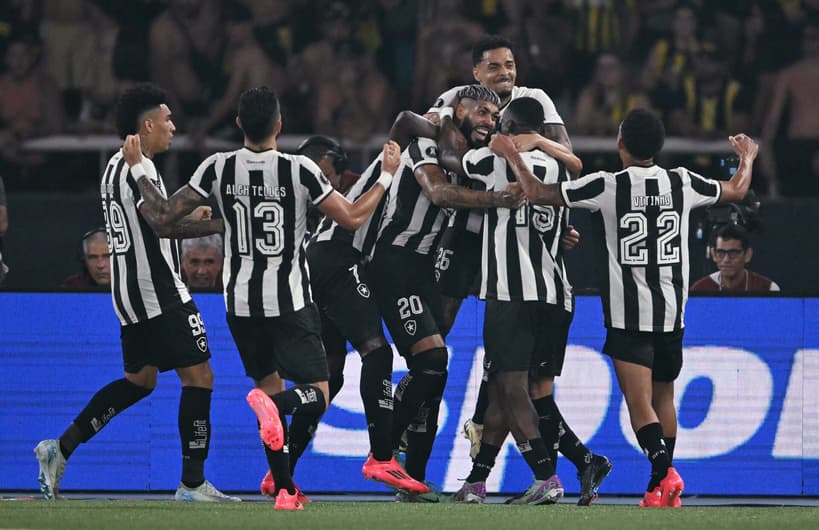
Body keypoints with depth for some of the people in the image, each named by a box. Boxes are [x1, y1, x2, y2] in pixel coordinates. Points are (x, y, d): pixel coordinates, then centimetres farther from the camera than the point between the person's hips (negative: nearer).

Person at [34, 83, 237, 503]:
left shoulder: (116, 167, 14)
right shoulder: (139, 169, -17)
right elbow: (164, 226, -29)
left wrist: (187, 216, 18)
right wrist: (219, 224, -25)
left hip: (130, 292, 10)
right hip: (158, 292, -10)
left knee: (139, 380, 19)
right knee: (198, 377, -5)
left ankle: (61, 449, 14)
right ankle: (192, 483, -4)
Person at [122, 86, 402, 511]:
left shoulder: (217, 168, -6)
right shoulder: (300, 170, -13)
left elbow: (164, 214, -3)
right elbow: (352, 218, -7)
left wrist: (137, 169, 12)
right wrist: (387, 175, 6)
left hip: (240, 304, 4)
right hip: (290, 304, -4)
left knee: (270, 387, 20)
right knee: (316, 398, 1)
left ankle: (285, 490, 13)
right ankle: (275, 405, -34)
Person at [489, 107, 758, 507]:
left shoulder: (607, 186, -10)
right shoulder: (683, 184, 1)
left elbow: (538, 193, -9)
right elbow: (736, 191, 19)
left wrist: (510, 155, 7)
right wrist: (747, 158, 40)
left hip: (628, 315, -4)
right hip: (672, 311, 4)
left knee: (639, 402, -9)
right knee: (663, 397, 20)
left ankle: (664, 471, -30)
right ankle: (665, 481, 24)